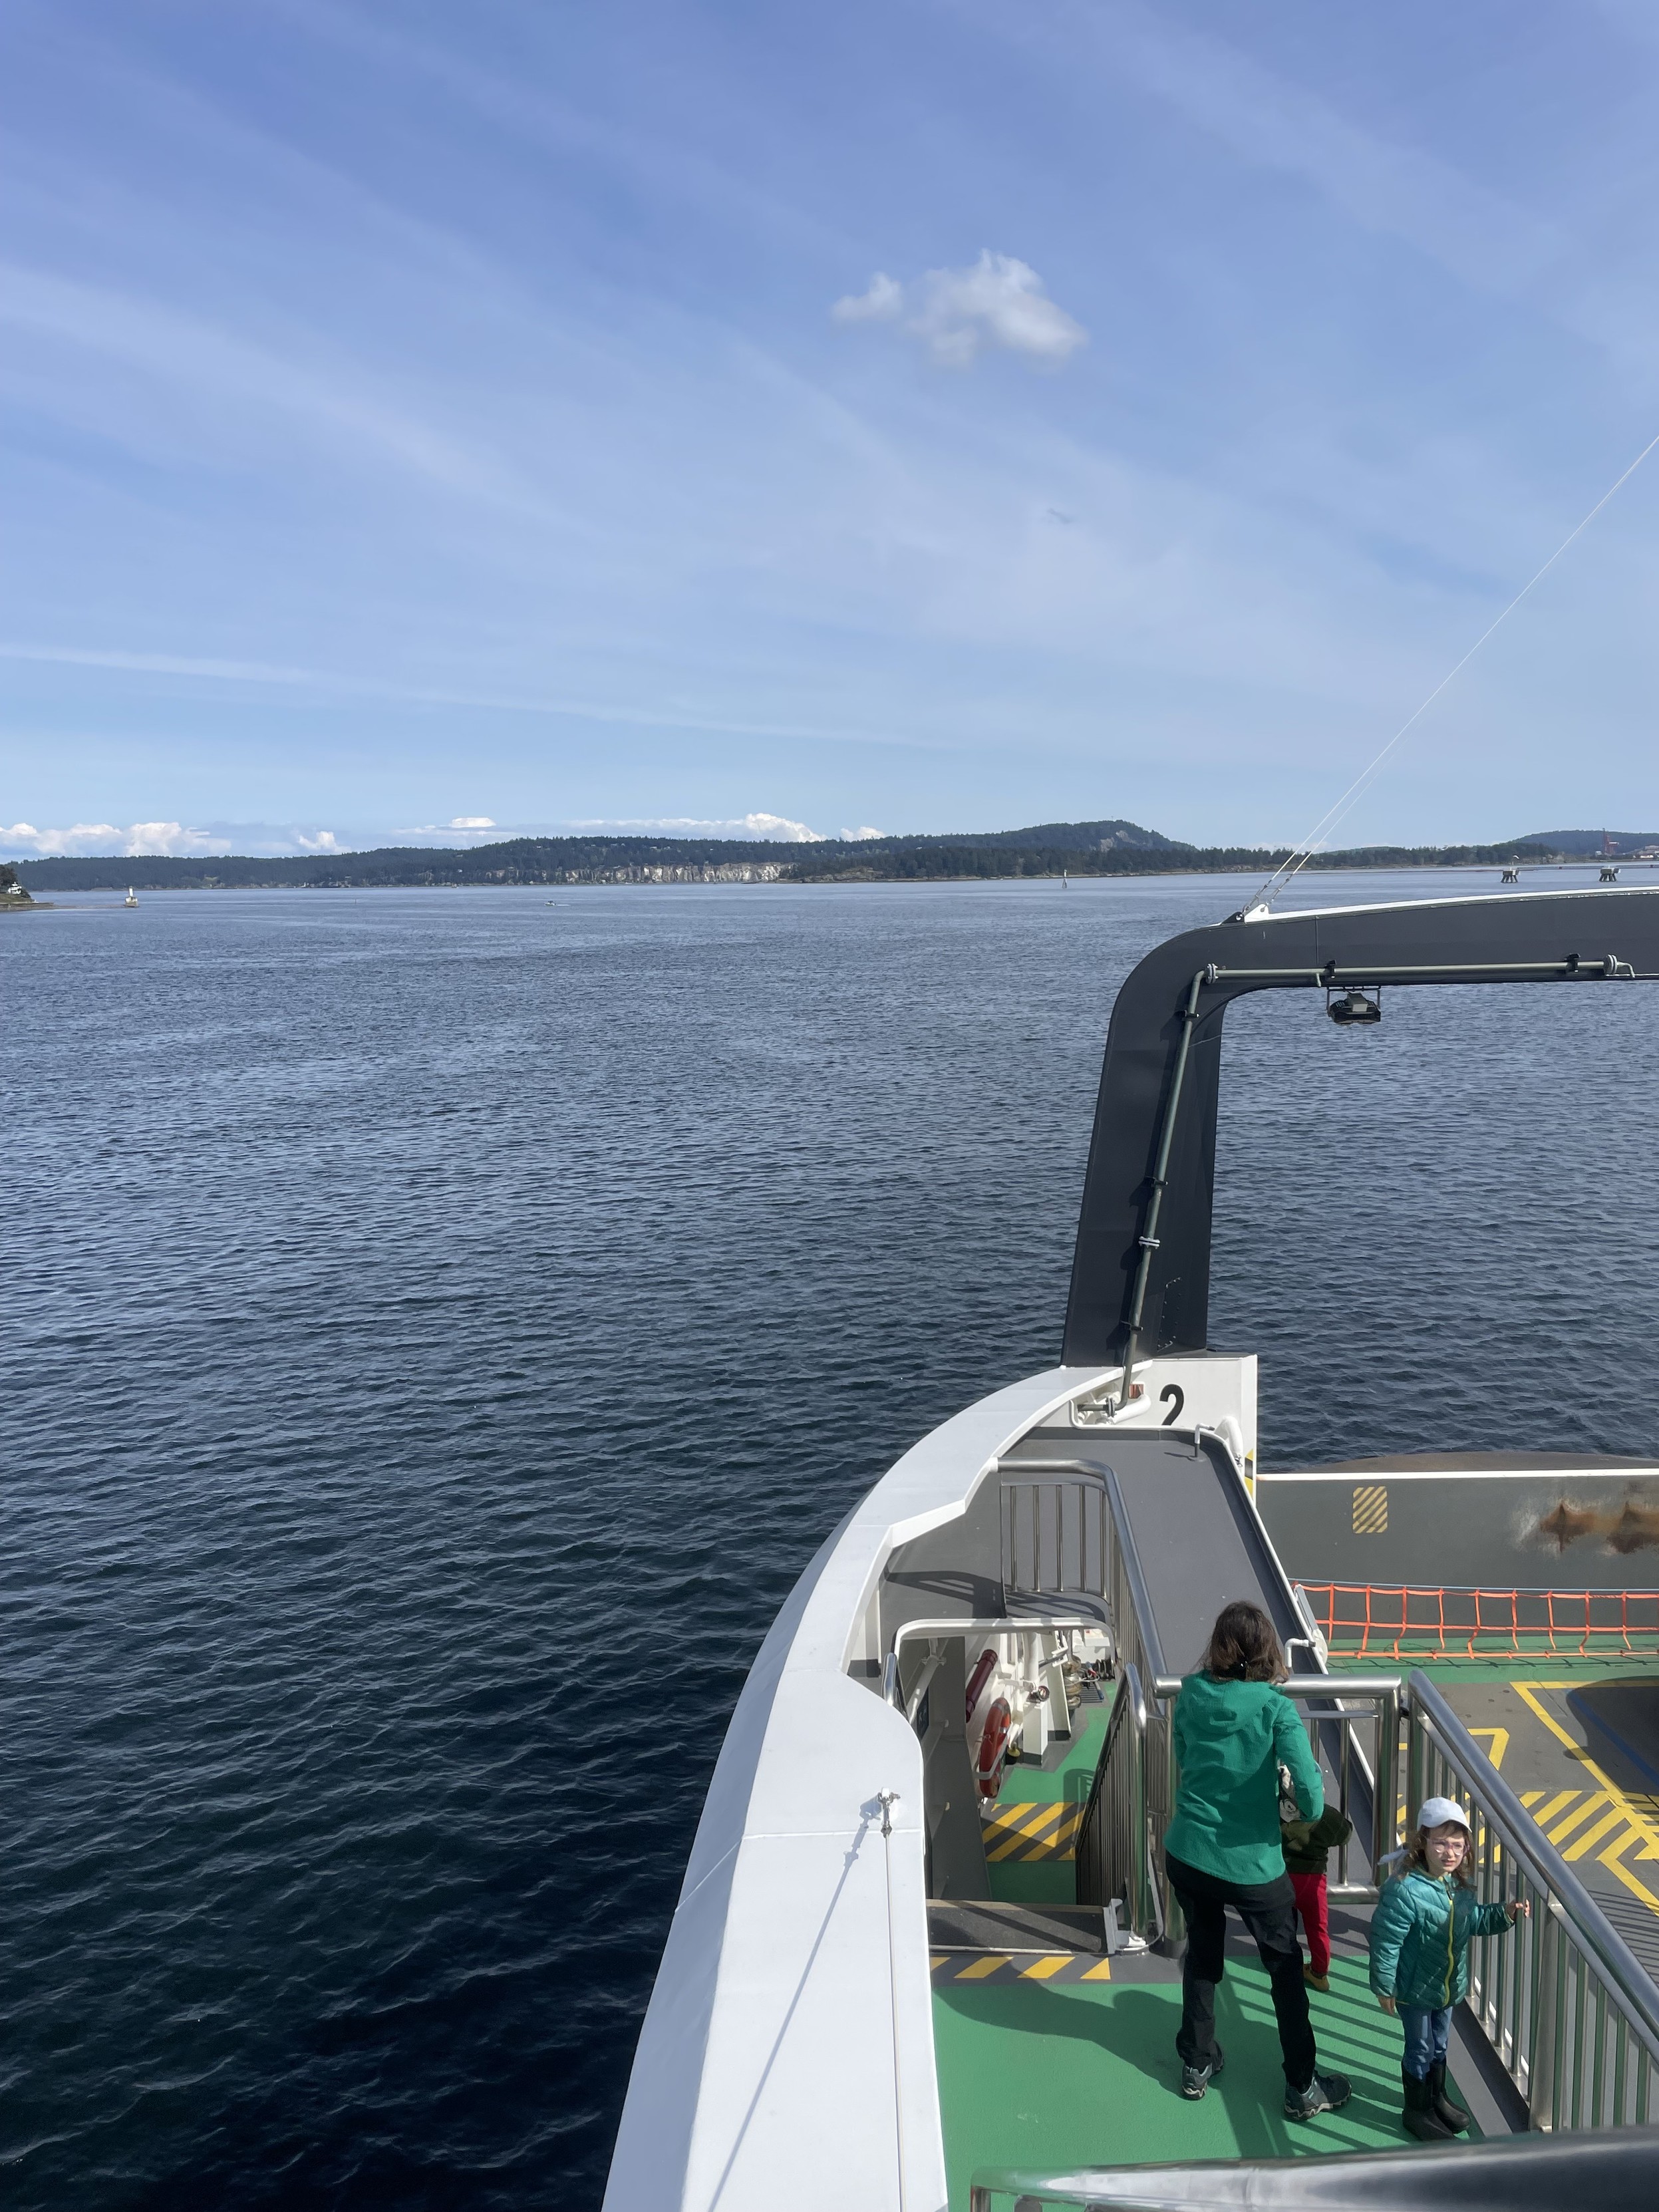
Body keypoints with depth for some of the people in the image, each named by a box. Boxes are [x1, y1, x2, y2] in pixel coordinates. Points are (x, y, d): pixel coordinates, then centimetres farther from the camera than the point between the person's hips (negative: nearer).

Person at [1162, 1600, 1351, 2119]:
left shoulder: (1191, 1695, -8)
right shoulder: (1274, 1709, -20)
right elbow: (1310, 1790, -23)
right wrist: (1310, 1814, -2)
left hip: (1187, 1855, 4)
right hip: (1252, 1865, -3)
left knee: (1202, 1955, 25)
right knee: (1286, 1970, 19)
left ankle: (1196, 2066, 38)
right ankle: (1303, 2089, 29)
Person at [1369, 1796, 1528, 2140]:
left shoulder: (1460, 1886, -7)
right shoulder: (1405, 1891, -32)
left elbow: (1475, 1921, 11)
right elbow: (1385, 1942, -25)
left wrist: (1504, 1914, -6)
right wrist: (1384, 1987, -18)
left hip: (1448, 1985, 7)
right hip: (1413, 1989, -7)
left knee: (1439, 2045, 25)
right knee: (1420, 2049, 11)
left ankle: (1437, 2099, 47)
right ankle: (1417, 2111, 32)